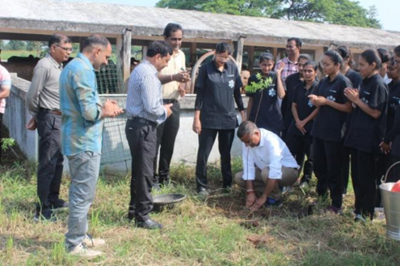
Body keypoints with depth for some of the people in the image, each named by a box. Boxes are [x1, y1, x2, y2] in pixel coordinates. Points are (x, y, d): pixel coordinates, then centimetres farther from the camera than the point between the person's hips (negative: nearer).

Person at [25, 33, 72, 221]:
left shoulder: (58, 66, 13)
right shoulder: (44, 66, -15)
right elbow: (32, 96, -16)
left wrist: (37, 116, 13)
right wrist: (37, 115, 2)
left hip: (60, 118, 9)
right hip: (50, 119, -9)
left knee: (58, 161, 18)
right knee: (48, 164, -7)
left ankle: (53, 199, 32)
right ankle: (43, 210, -2)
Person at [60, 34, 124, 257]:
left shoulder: (73, 66, 15)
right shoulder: (83, 70, -18)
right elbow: (89, 112, -25)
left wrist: (102, 107, 7)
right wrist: (106, 111, -5)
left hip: (76, 139, 11)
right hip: (84, 141, -11)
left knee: (80, 192, 18)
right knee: (84, 195, -2)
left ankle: (80, 236, 28)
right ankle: (74, 244, 7)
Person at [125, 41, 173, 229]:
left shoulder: (140, 70, 16)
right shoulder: (148, 74, -17)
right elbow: (151, 107, -23)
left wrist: (162, 108, 11)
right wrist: (165, 110, -5)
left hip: (136, 125, 11)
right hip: (143, 127, -11)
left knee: (139, 170, 18)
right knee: (145, 173, -3)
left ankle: (134, 209, 29)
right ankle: (142, 216, 6)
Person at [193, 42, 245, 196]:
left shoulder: (233, 68, 5)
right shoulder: (206, 68, -4)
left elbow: (237, 93, 12)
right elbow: (200, 94, -4)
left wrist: (243, 114, 9)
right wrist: (196, 118, -8)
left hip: (228, 118, 3)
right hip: (208, 119, -3)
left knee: (226, 153, 11)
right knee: (203, 153, -1)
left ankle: (227, 183, 22)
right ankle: (201, 186, 8)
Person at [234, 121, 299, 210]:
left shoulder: (271, 140, -34)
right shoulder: (248, 140, -16)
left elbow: (275, 172, -38)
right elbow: (248, 165, -16)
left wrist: (263, 197, -37)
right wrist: (250, 192, -23)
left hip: (288, 170, -7)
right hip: (265, 170, 7)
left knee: (266, 172, -37)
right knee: (238, 177, -9)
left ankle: (275, 198, -11)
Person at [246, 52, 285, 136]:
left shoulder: (275, 77, -1)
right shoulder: (253, 79, 2)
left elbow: (281, 95, -17)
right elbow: (251, 101, 9)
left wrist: (278, 74, -16)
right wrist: (248, 119, 10)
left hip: (273, 121, -1)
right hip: (256, 120, 1)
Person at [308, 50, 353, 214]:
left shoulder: (343, 82, -11)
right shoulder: (323, 82, 11)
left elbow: (349, 108, -16)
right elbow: (315, 102, 15)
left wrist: (326, 101, -18)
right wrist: (315, 99, -8)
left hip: (334, 132, -7)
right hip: (319, 129, 7)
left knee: (333, 169, 0)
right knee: (318, 165, 15)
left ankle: (337, 204, 11)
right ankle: (321, 194, 32)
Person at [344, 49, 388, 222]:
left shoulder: (378, 85, -14)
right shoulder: (365, 82, 12)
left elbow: (375, 112, -19)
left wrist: (356, 99, -15)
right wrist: (354, 99, 0)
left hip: (369, 139, -9)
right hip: (358, 136, 9)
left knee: (366, 177, -1)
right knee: (357, 175, 15)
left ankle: (367, 213, 10)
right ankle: (359, 208, 27)